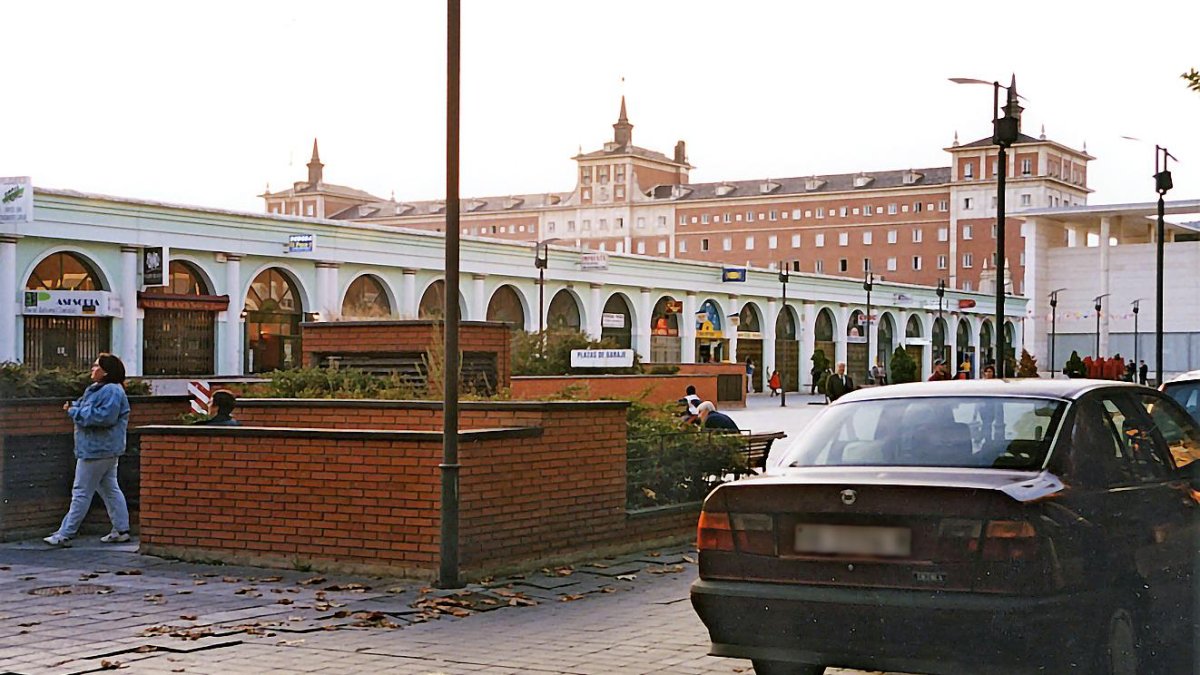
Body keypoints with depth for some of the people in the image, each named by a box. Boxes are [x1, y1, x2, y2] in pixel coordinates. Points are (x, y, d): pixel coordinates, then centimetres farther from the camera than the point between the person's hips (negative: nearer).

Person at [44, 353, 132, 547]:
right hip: (104, 450, 11)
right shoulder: (97, 389, 16)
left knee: (81, 492, -5)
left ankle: (65, 534, 0)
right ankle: (121, 530, 17)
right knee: (110, 489, 13)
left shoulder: (111, 391, -19)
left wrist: (76, 412, -19)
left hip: (96, 450, -11)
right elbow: (89, 409, 22)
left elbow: (104, 416, -28)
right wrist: (74, 407, 1)